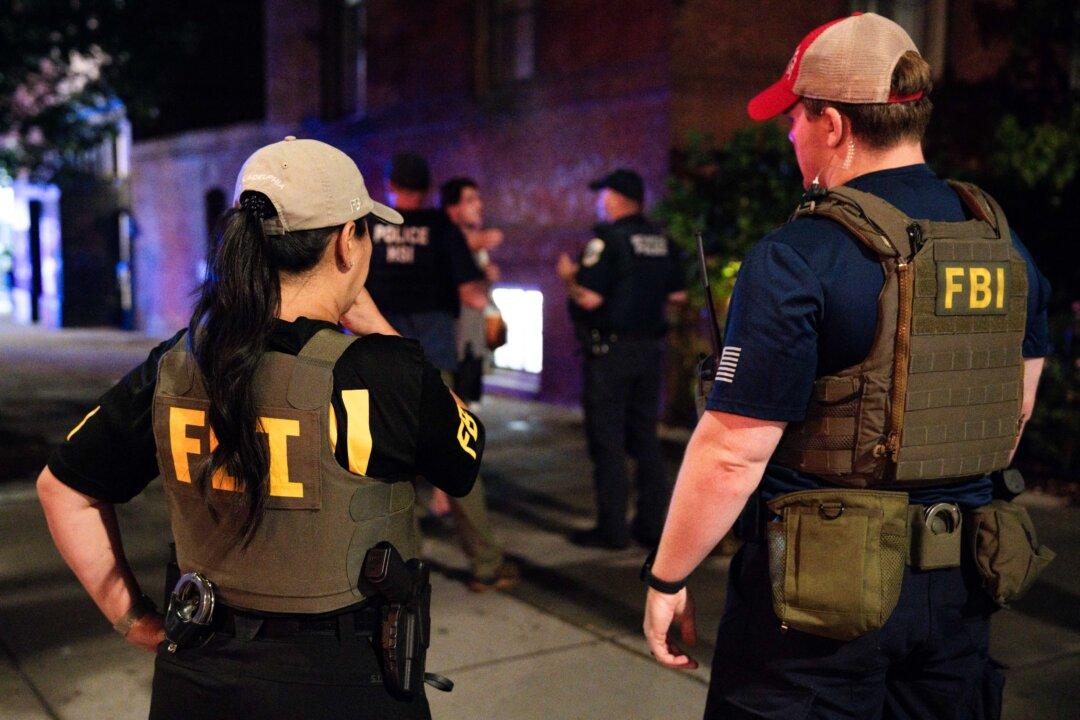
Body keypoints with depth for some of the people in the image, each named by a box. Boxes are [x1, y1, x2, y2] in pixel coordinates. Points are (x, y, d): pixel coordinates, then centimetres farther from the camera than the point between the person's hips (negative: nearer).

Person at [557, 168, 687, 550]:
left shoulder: (607, 239, -13)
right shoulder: (662, 240, 10)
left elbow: (589, 298, -19)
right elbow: (678, 293, 15)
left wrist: (568, 275, -1)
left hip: (610, 349, -7)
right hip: (650, 347, 7)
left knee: (606, 439, -1)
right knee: (645, 436, 12)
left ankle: (612, 528, 2)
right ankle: (652, 524, 16)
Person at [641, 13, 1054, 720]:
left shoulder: (795, 259, -19)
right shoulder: (1005, 243, 3)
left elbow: (733, 453, -19)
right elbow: (1018, 403, 15)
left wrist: (666, 580, -7)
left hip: (822, 586, -6)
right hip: (962, 583, 7)